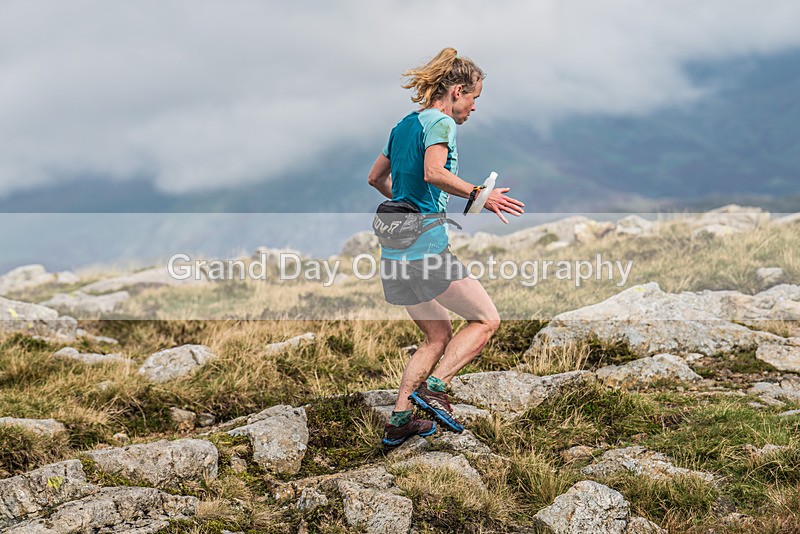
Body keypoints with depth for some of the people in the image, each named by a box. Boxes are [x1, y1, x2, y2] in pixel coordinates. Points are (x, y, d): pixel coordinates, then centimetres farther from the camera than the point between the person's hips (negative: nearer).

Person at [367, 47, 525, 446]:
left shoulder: (405, 124, 19)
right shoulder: (440, 122, -7)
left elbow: (376, 177, 29)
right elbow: (434, 172, -26)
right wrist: (478, 196, -19)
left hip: (395, 248, 9)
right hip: (426, 247, -9)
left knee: (438, 335, 17)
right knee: (486, 319, 1)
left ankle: (398, 420, 12)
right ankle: (433, 388, -12)